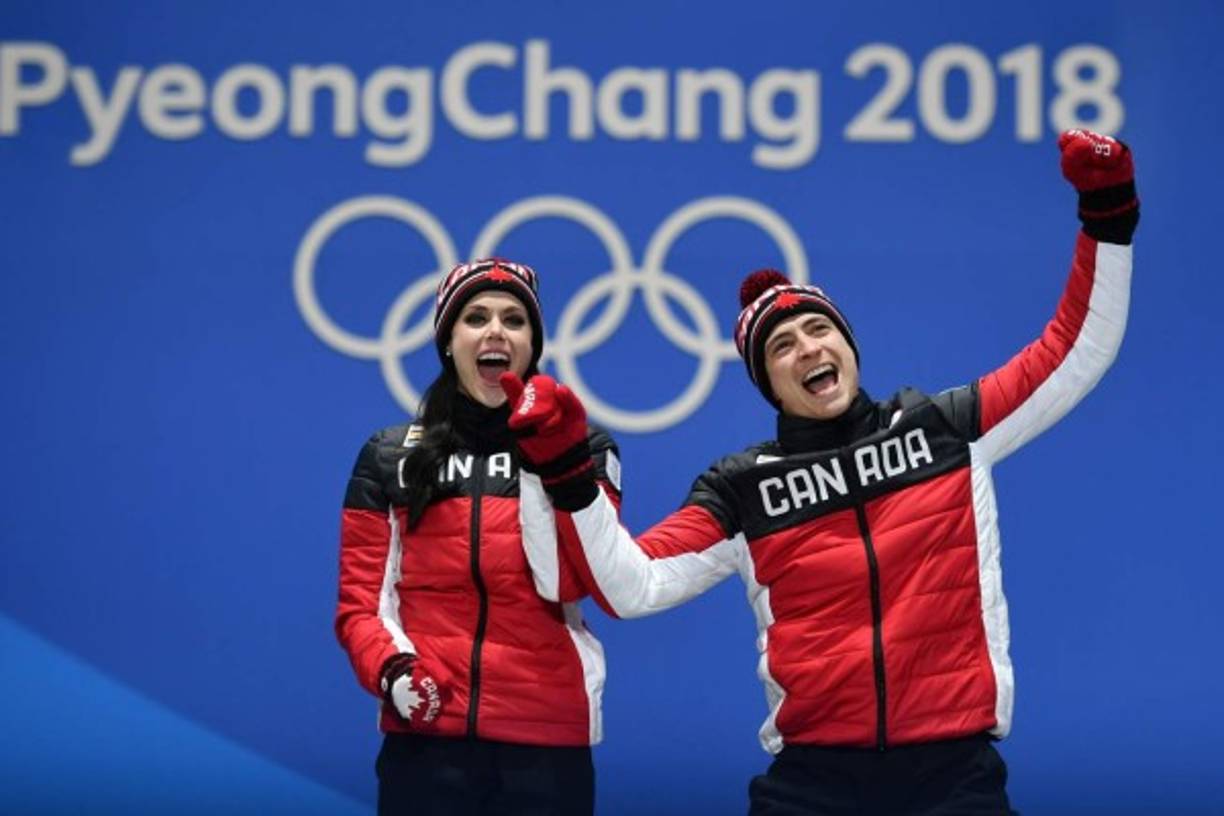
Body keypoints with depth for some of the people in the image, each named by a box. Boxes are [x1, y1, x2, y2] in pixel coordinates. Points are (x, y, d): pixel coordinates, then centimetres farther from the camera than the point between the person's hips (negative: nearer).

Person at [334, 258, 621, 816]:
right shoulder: (390, 457, 9)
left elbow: (572, 583, -8)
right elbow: (360, 600, 6)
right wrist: (390, 668, -13)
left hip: (545, 739, 0)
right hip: (426, 735, 1)